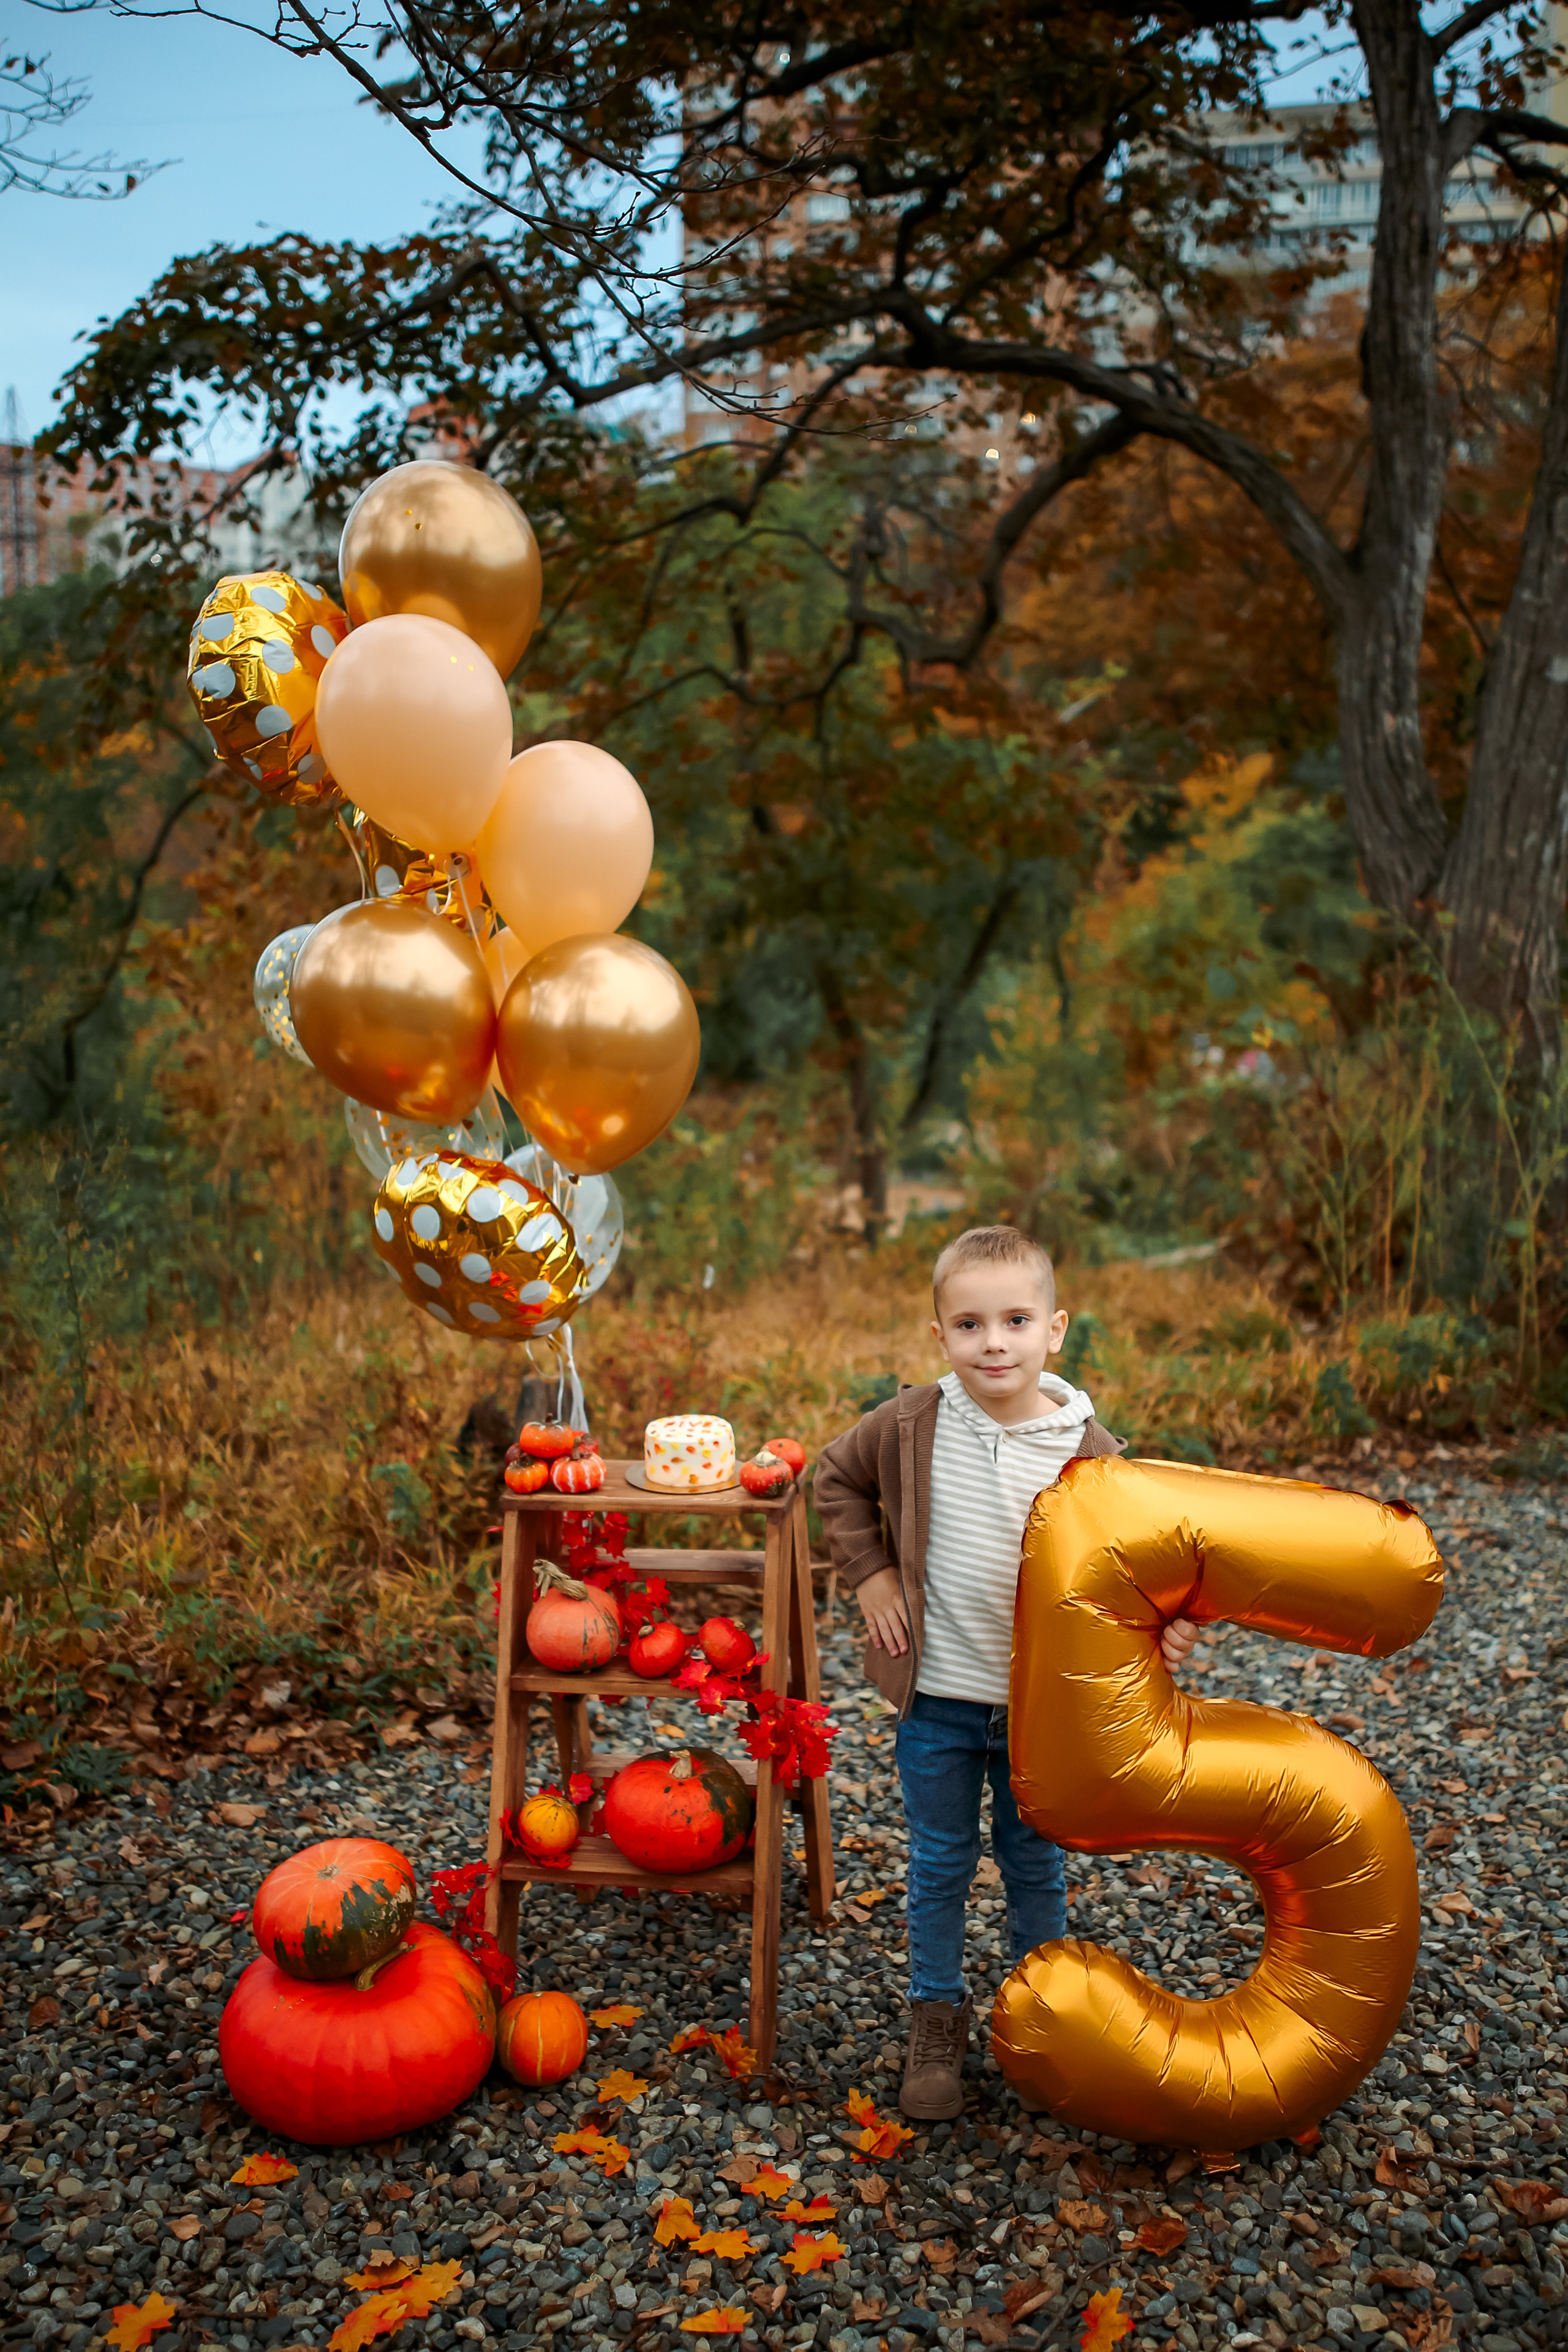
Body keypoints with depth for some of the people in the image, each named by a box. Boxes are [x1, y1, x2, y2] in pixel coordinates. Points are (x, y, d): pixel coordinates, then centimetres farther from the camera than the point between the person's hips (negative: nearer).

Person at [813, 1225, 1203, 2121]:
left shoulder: (1088, 1452, -13)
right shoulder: (910, 1427, -11)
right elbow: (839, 1479, 7)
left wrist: (1162, 1628, -22)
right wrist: (872, 1575, -1)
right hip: (938, 1697, 0)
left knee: (1036, 1865, 18)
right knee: (940, 1866, 14)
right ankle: (938, 2020, 34)